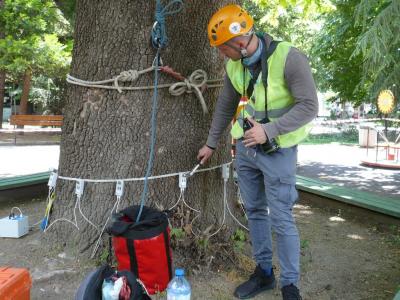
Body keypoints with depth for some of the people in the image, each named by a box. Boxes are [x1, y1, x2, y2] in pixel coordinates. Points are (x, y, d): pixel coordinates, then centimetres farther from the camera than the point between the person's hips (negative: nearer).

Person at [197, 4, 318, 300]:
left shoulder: (289, 58, -20)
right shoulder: (234, 66, -1)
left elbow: (309, 106, -19)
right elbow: (225, 106, 12)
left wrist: (269, 131, -28)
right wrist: (211, 144, 18)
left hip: (278, 151, -6)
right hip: (245, 147, 6)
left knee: (281, 219, -2)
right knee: (255, 211, 13)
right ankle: (264, 273, 30)